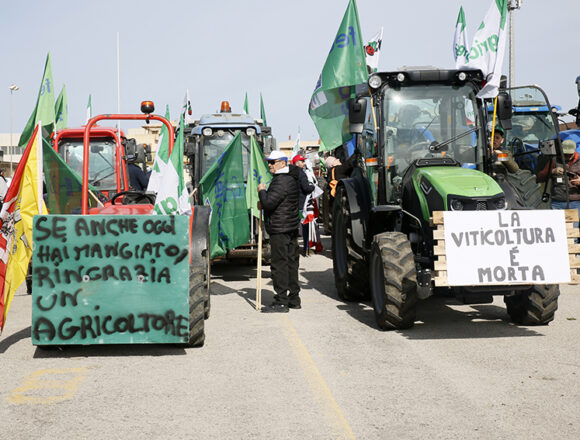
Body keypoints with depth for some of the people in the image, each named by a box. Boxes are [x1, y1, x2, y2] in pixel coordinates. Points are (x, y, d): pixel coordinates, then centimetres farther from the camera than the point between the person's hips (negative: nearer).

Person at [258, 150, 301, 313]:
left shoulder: (281, 181, -17)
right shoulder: (292, 179, 16)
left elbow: (268, 203, -24)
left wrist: (262, 191, -5)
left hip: (279, 229, -10)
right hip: (292, 228, 10)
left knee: (279, 264, -7)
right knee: (291, 262, 13)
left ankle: (281, 302, -6)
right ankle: (294, 299, 20)